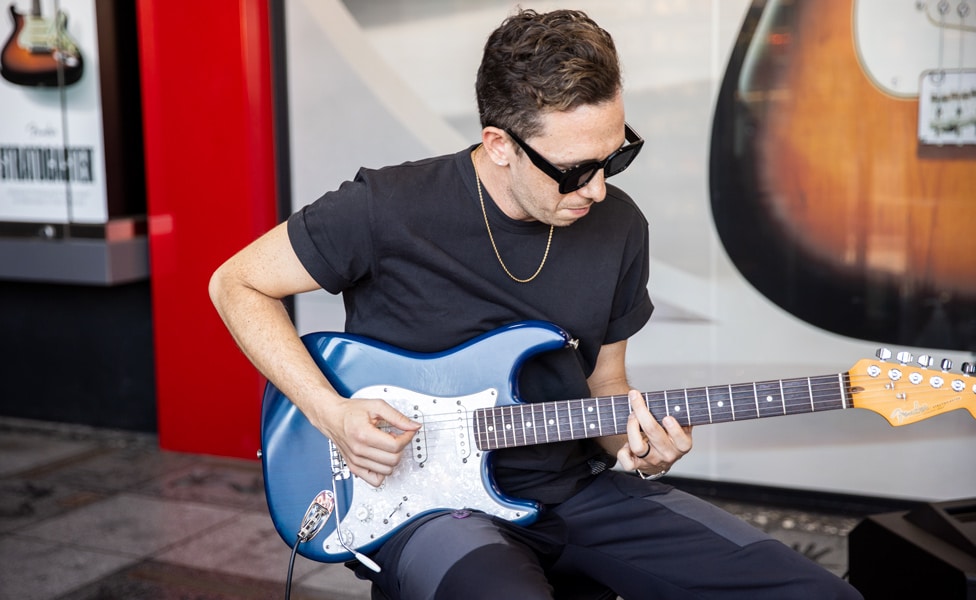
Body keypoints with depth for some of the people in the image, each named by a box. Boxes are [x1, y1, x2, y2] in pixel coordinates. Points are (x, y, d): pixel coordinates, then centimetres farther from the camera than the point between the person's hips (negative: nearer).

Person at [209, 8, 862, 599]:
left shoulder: (618, 228, 1)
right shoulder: (389, 210, -16)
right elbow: (237, 284, -4)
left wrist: (634, 446, -9)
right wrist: (332, 413, -15)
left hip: (576, 490, 5)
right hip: (430, 497, -5)